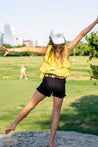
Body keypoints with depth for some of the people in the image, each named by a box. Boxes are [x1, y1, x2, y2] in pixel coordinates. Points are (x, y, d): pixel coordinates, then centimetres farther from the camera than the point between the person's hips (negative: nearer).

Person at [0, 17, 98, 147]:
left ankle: (14, 124, 18)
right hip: (60, 84, 1)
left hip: (47, 82, 0)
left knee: (31, 105, 13)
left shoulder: (48, 49, 4)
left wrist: (11, 50, 4)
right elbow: (81, 34, 7)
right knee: (56, 113, 11)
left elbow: (29, 49, 1)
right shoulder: (67, 49, 5)